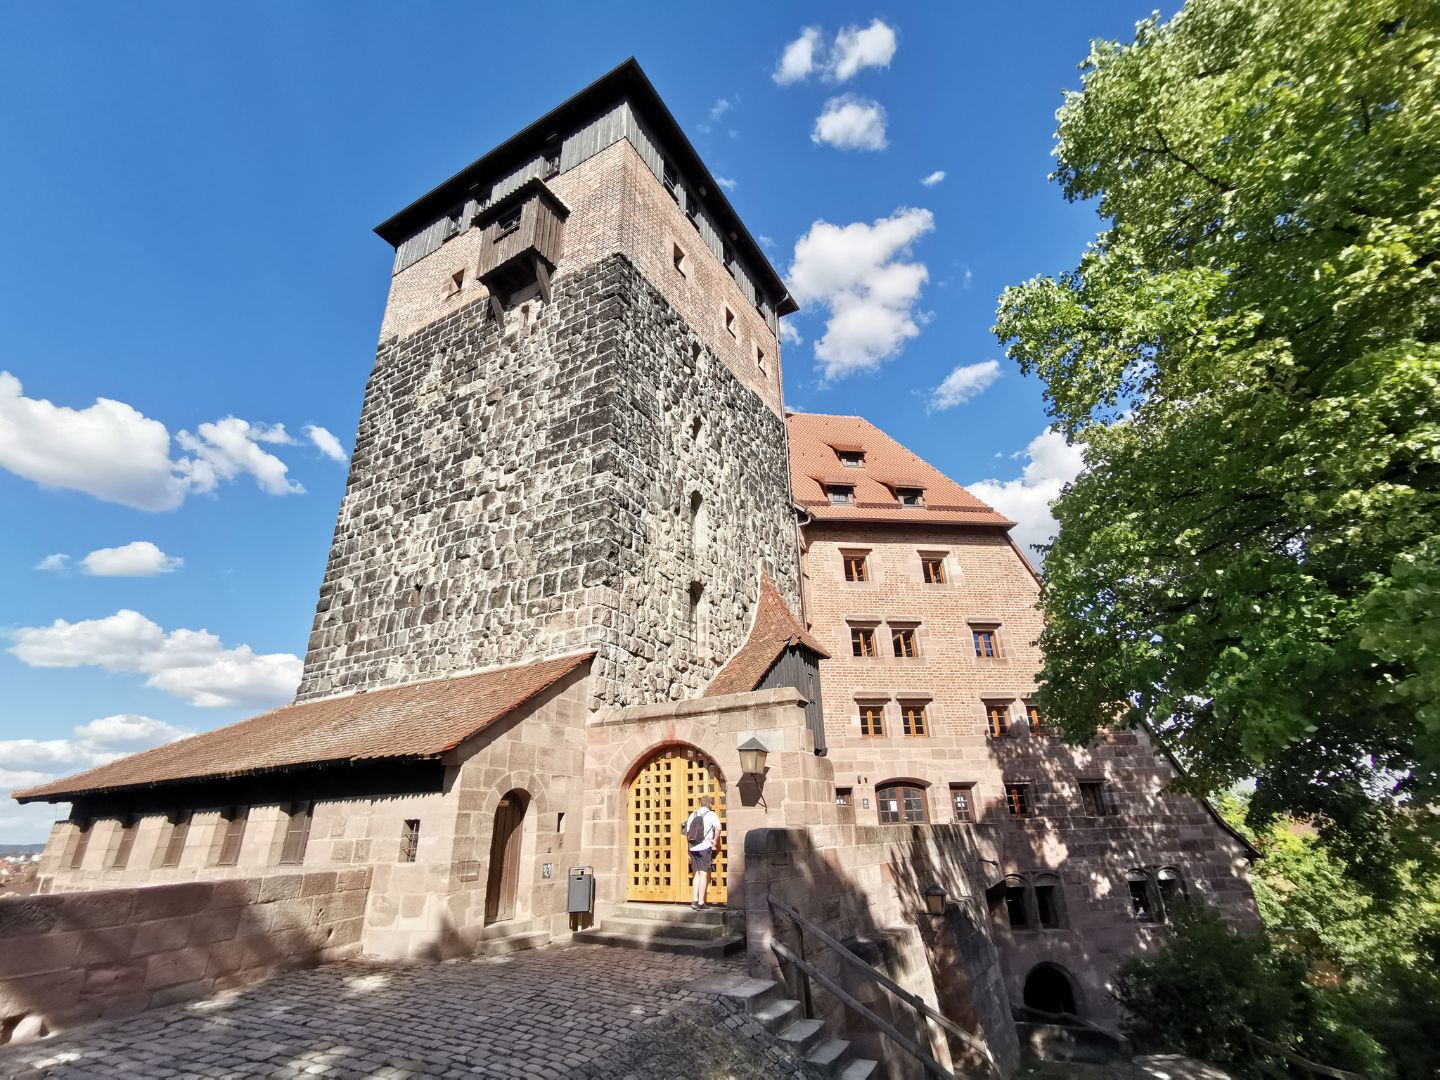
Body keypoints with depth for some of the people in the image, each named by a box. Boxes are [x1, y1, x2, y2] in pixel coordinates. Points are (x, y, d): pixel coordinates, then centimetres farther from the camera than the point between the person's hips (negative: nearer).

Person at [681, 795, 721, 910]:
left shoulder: (693, 815, 14)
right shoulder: (711, 814, -1)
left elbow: (686, 832, 14)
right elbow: (718, 828, -20)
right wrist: (715, 840, -6)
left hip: (692, 848, 5)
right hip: (705, 847, -5)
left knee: (696, 873, 15)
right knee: (704, 874, 0)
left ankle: (694, 900, 11)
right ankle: (700, 902, 1)